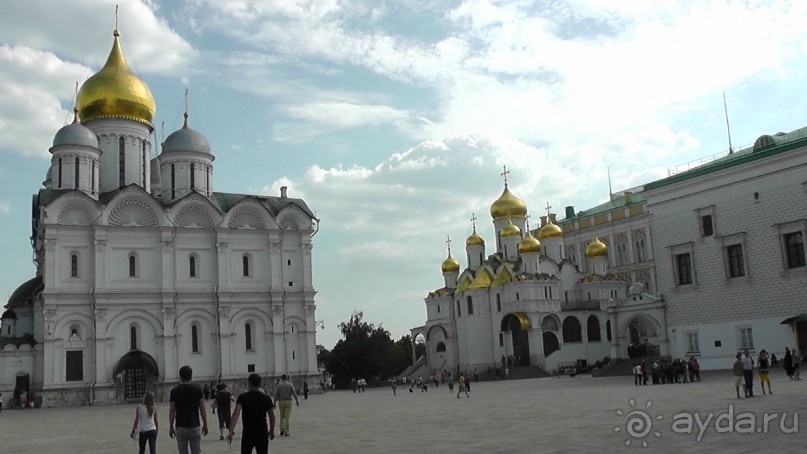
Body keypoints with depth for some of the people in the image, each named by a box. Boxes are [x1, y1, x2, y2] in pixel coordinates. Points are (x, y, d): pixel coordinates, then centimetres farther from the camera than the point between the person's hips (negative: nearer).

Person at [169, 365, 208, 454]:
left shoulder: (174, 391, -3)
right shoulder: (197, 389, -2)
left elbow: (171, 411, -3)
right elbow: (202, 409, -1)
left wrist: (171, 427, 6)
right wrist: (205, 424, 8)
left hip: (180, 427, 0)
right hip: (195, 427, 0)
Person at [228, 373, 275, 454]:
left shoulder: (242, 397, -4)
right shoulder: (266, 398, 0)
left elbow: (236, 413, -18)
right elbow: (272, 417, 6)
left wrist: (231, 431, -23)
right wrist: (272, 431, 19)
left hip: (247, 433, 0)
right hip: (262, 433, 0)